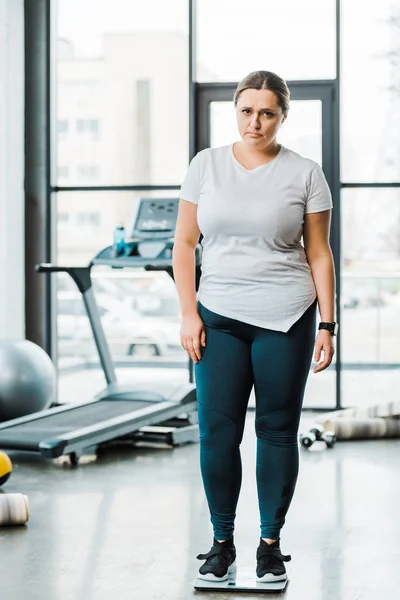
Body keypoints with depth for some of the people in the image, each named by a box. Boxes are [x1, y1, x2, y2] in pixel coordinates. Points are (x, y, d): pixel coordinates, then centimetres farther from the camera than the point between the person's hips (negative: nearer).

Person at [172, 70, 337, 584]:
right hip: (219, 319, 1)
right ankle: (222, 543, 14)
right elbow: (184, 243, 7)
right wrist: (188, 313, -1)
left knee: (278, 431, 5)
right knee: (216, 432, -1)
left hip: (285, 320, -1)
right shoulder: (206, 165, 6)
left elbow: (319, 254, 3)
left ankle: (270, 543, 17)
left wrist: (327, 324, -2)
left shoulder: (304, 174, 2)